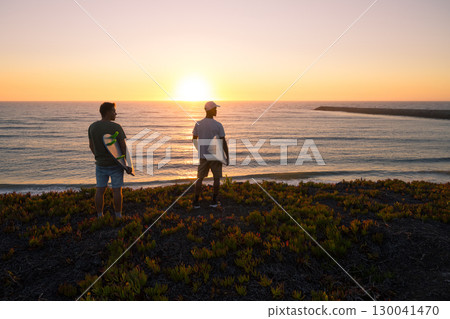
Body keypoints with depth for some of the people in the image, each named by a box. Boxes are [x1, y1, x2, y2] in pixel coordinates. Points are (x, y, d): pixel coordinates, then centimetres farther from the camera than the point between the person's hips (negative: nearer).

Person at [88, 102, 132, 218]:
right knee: (117, 190, 6)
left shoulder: (92, 127, -1)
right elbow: (124, 147, -17)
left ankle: (99, 216, 17)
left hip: (100, 164, 4)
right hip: (116, 164, -4)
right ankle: (118, 216, 14)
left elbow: (91, 145, 9)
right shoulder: (116, 127, -16)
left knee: (100, 190, 11)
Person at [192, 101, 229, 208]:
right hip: (215, 156, -2)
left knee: (200, 178, 11)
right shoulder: (218, 125, -12)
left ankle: (196, 201, 9)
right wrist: (227, 157, -2)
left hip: (203, 156, 3)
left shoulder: (198, 124, -3)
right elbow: (224, 142, -11)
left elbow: (194, 140, 7)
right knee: (217, 177, 12)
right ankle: (214, 201, 15)